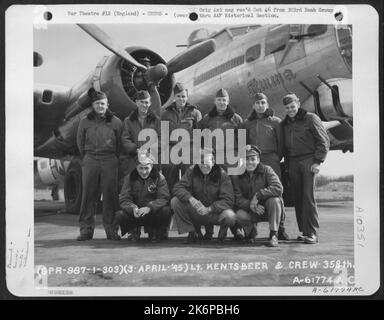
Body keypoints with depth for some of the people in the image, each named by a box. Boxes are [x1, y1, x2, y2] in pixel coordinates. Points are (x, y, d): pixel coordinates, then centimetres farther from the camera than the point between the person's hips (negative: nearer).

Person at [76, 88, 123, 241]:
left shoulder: (115, 122, 6)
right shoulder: (85, 122, 10)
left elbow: (120, 143, 7)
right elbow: (80, 142, 15)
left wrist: (114, 159, 3)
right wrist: (87, 158, 10)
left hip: (110, 162, -1)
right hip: (90, 161, 1)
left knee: (110, 194, -1)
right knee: (88, 195, 1)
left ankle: (110, 228, 7)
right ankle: (86, 228, 7)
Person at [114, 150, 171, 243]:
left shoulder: (159, 178, -3)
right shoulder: (130, 178, 1)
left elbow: (164, 198, -15)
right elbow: (124, 199, -8)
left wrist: (149, 208, -33)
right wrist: (133, 208, -31)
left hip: (153, 213, -1)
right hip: (135, 214, 1)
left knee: (166, 211, -32)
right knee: (120, 215, -27)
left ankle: (156, 232, 0)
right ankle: (134, 231, 6)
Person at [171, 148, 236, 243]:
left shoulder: (221, 175, -9)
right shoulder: (192, 171, -3)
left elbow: (228, 200, -16)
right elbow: (178, 188, -13)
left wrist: (209, 209, -31)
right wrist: (190, 198, -34)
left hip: (215, 213, -2)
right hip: (195, 212, 2)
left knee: (230, 216, -33)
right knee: (175, 201, -21)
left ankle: (223, 229, 7)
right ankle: (192, 232, -3)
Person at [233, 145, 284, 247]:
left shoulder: (266, 170, -11)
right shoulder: (237, 175, -4)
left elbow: (278, 188, -26)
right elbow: (238, 198, -11)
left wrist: (258, 195, -31)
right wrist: (250, 205, -30)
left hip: (268, 209, -1)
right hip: (251, 211, 2)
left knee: (274, 200, -33)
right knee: (240, 215, -29)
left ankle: (273, 235, -17)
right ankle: (250, 232, 8)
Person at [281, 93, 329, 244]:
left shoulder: (310, 118, 1)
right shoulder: (285, 123, 18)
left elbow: (323, 141, -3)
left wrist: (318, 161, -11)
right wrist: (286, 162, 9)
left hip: (308, 161, -5)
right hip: (292, 163, 6)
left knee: (308, 196, -12)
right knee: (297, 198, 4)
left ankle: (312, 233, -10)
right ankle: (304, 231, 10)